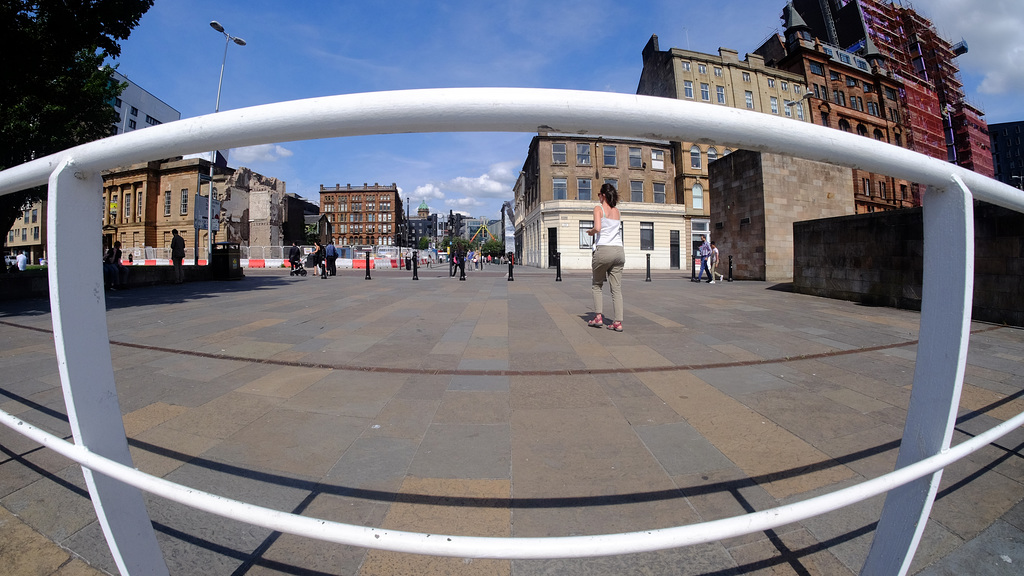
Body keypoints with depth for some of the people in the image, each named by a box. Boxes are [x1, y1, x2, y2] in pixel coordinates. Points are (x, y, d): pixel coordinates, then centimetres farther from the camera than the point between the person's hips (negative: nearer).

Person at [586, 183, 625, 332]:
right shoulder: (617, 211, 17)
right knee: (616, 288, 4)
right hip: (619, 251, 5)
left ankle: (598, 317, 8)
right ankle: (618, 322, 2)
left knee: (597, 285, 13)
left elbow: (597, 228, -15)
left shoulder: (599, 208, 0)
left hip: (603, 250, -5)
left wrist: (591, 231, 4)